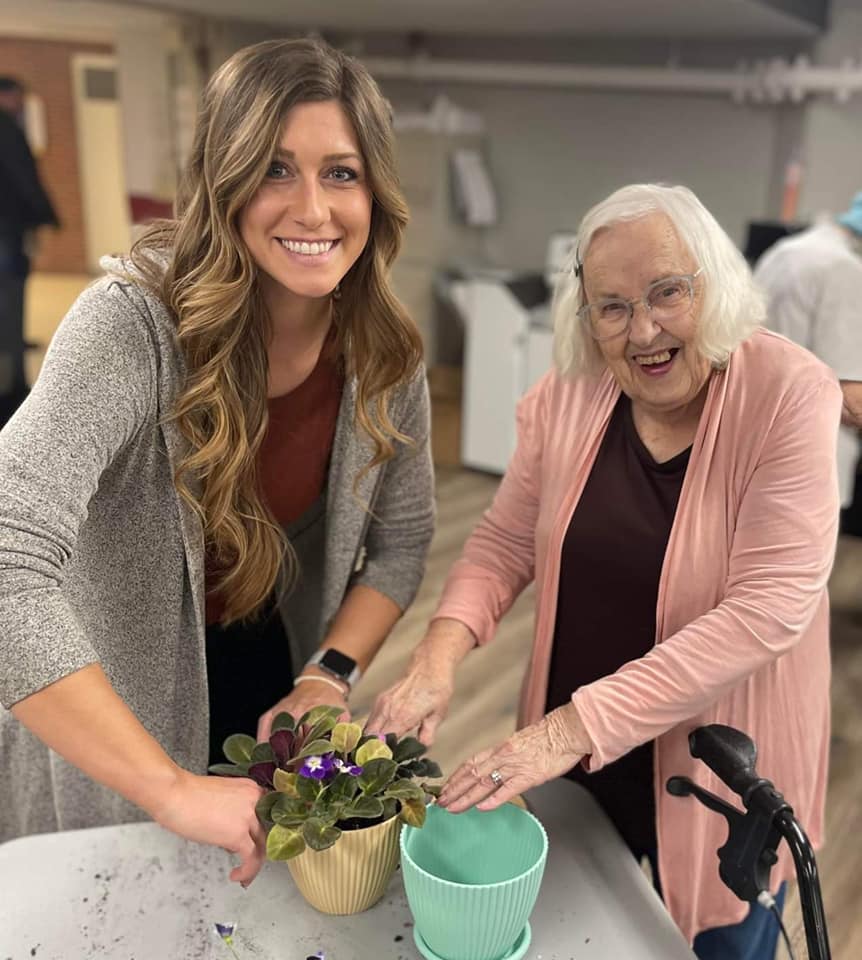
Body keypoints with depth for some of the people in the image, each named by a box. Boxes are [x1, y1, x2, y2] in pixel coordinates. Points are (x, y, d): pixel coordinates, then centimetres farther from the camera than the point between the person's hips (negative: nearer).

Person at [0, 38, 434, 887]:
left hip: (270, 678, 5)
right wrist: (173, 789, -43)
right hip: (108, 699, -4)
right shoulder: (135, 322, -31)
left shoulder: (385, 352, -14)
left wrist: (328, 675, -18)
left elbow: (401, 539, -4)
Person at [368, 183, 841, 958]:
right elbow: (505, 542, -1)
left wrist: (581, 724, -31)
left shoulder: (790, 395, -22)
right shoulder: (567, 396, -9)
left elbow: (767, 611, -27)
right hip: (571, 751, 4)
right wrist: (439, 654, -19)